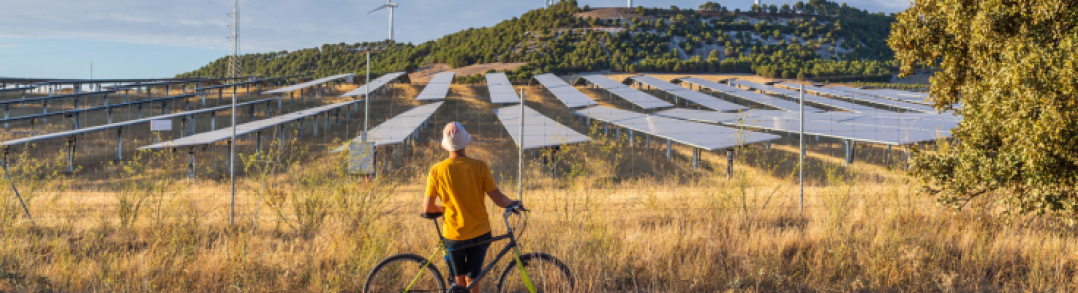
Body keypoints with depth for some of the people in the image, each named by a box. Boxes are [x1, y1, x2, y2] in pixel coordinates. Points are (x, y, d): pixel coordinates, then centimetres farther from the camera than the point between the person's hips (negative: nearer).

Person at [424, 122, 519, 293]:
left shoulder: (437, 171, -10)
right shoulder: (480, 167, -12)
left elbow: (427, 208, -7)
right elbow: (498, 198, -10)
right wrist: (513, 204, 10)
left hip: (453, 234, 0)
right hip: (479, 233, 0)